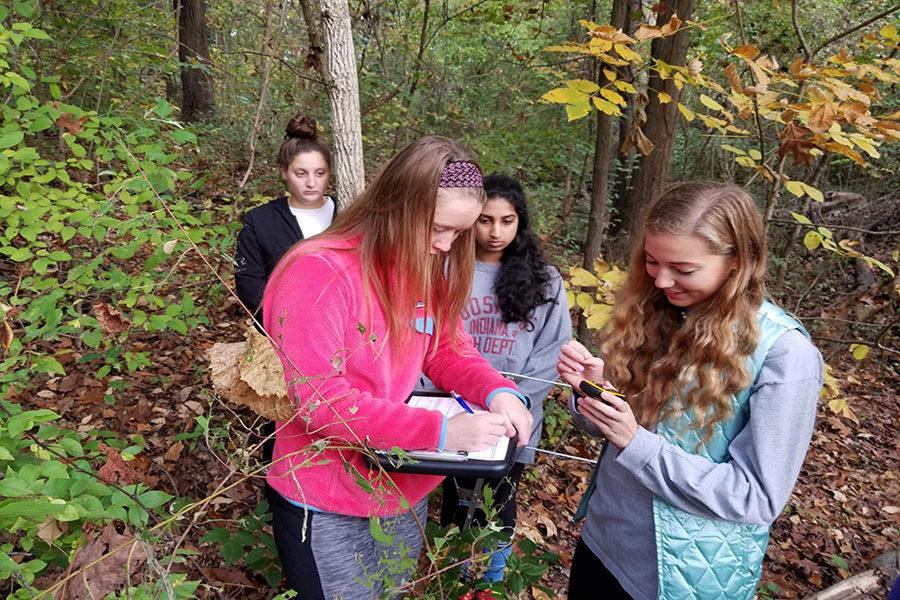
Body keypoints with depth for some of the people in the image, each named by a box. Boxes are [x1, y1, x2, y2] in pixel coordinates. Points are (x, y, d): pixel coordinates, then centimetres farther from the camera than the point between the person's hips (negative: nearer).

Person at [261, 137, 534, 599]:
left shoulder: (425, 267, 1)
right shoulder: (318, 273, -24)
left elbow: (447, 349, 5)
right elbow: (316, 399, -28)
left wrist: (498, 392, -17)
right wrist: (439, 431, -32)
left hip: (406, 493, 7)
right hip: (327, 507, -7)